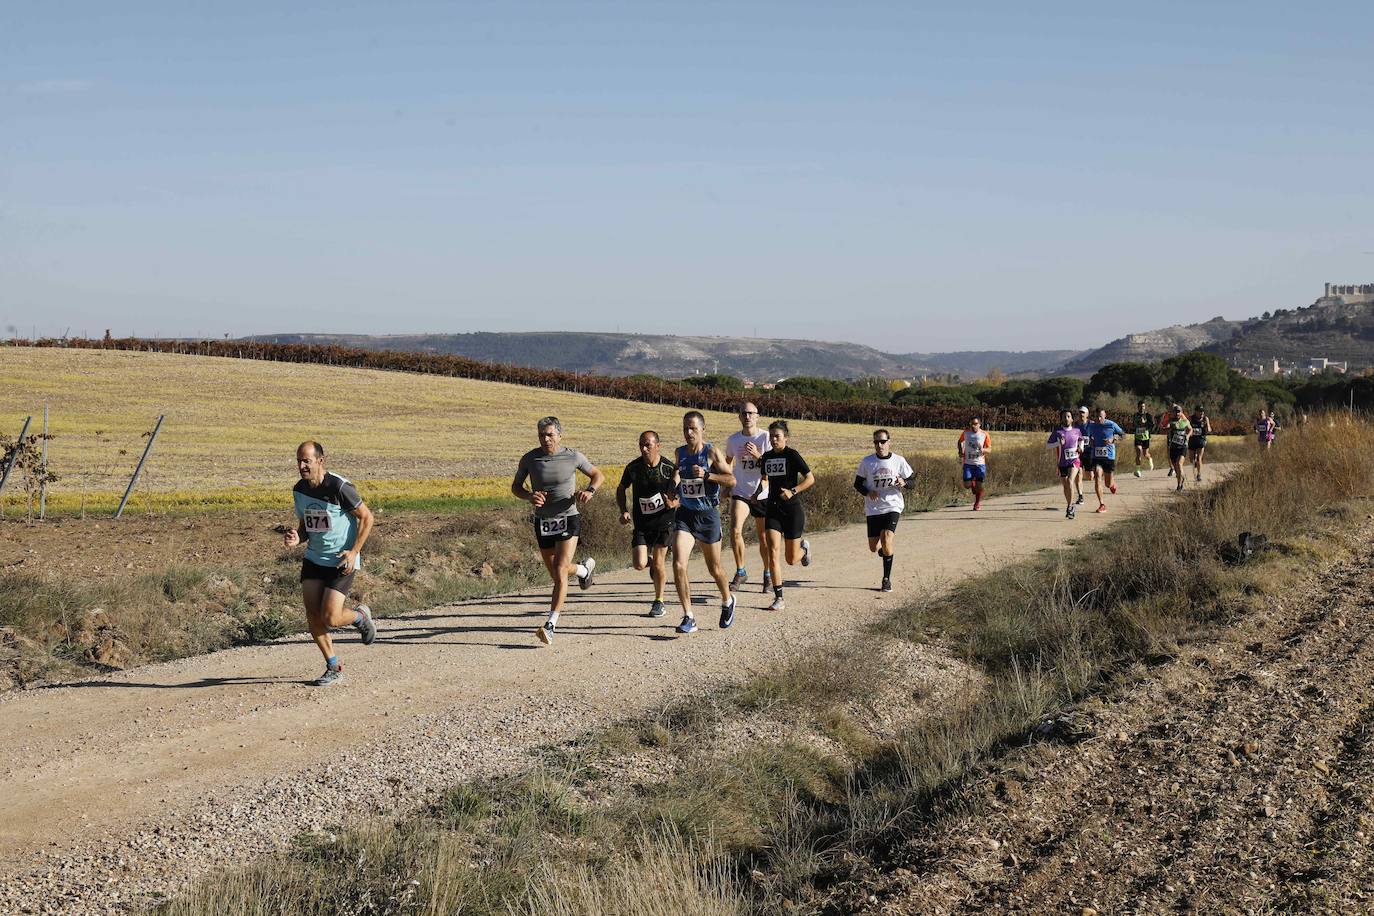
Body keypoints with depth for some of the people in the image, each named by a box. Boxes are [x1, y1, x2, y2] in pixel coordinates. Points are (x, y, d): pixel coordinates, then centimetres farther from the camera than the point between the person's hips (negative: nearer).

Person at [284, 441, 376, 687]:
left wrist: (354, 551, -15)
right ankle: (334, 668, 13)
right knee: (312, 616, -3)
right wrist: (296, 539, -8)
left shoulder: (340, 487, -19)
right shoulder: (299, 489, 3)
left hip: (342, 561, -6)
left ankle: (361, 617, 22)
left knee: (330, 618, -13)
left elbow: (366, 517, -9)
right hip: (313, 558, 6)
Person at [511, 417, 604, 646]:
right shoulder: (529, 459, -5)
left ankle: (550, 626, -21)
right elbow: (515, 486, 8)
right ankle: (585, 568, 53)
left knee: (560, 572, -18)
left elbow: (598, 475, 7)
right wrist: (529, 496, -14)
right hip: (542, 522, 4)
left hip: (568, 519, -4)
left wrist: (590, 491, -15)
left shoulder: (573, 457, -8)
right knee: (555, 572, 18)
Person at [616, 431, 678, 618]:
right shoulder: (633, 467, -6)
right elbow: (621, 489, 11)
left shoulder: (669, 468, -10)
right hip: (641, 523, 2)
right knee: (639, 564, -11)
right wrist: (623, 510, -4)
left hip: (664, 521, -2)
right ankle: (651, 560, 28)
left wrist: (673, 503, -23)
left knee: (658, 564, -2)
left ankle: (659, 602, 19)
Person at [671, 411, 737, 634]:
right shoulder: (680, 452, 4)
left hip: (708, 515, -3)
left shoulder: (712, 453, -10)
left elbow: (732, 480, -15)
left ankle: (727, 602, 42)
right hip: (685, 514, 3)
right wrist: (675, 493, 11)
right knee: (678, 565, -16)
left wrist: (706, 475, -26)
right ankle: (688, 618, -10)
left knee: (714, 569, 11)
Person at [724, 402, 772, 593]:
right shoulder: (733, 439, 2)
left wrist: (758, 455, -26)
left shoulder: (766, 438, -7)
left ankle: (768, 574, 28)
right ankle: (740, 572, -4)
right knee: (735, 530, -19)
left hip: (762, 494, -1)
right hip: (740, 492, 1)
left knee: (763, 537, 7)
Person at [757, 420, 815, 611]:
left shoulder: (792, 455, -9)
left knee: (791, 559, 5)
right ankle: (778, 598, -6)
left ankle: (804, 547, 42)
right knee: (773, 553, -11)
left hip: (793, 509, -4)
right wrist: (762, 484, 0)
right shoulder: (767, 456, 7)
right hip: (773, 509, 4)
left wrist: (793, 491, -21)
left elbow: (810, 479, -9)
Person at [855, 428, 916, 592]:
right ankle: (886, 552, 43)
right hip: (873, 509, 2)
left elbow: (913, 483, 5)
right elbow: (857, 483, 8)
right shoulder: (867, 462, 0)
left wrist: (904, 483, -19)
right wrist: (868, 492, -13)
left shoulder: (899, 461, -2)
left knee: (886, 540, -20)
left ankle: (887, 579, -5)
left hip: (892, 506, -2)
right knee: (874, 548, 3)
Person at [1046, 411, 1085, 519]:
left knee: (1070, 481, -23)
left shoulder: (1077, 430, 2)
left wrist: (1081, 447, 3)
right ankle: (1070, 506, 32)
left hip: (1074, 461, -1)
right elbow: (1047, 445, -5)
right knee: (1065, 485, 12)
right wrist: (1058, 443, -20)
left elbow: (1081, 439, 23)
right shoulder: (1057, 432, -5)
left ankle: (1069, 507, -18)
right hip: (1062, 463, 1)